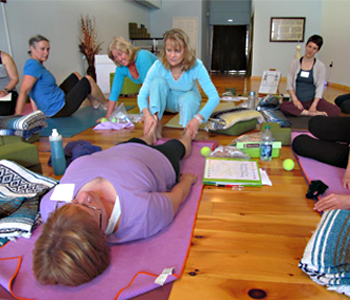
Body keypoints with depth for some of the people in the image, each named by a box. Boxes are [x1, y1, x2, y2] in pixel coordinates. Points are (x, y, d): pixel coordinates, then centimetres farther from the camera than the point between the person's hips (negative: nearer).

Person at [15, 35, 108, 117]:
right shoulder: (33, 66, -21)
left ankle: (94, 102, 26)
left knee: (76, 76, 22)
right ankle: (106, 103, 18)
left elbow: (34, 91, 11)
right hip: (60, 110, -10)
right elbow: (23, 92, -28)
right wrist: (18, 116, -31)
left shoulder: (38, 65, 7)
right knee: (88, 80, -4)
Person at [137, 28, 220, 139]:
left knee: (189, 97, -37)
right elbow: (142, 95, -26)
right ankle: (156, 126, -25)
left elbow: (214, 97, -35)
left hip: (189, 101, -1)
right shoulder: (158, 66, -26)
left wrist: (198, 118, -50)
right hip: (168, 101, 1)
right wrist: (147, 114, -46)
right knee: (158, 81, -29)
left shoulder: (197, 66, -30)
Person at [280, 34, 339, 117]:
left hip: (313, 99, 0)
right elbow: (289, 84, 3)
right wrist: (295, 100, -14)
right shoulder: (295, 63, 8)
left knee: (335, 111, -27)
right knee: (283, 106, -35)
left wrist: (314, 105, -18)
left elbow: (320, 88, -2)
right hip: (298, 101, 0)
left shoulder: (320, 66, 6)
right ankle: (315, 113, -27)